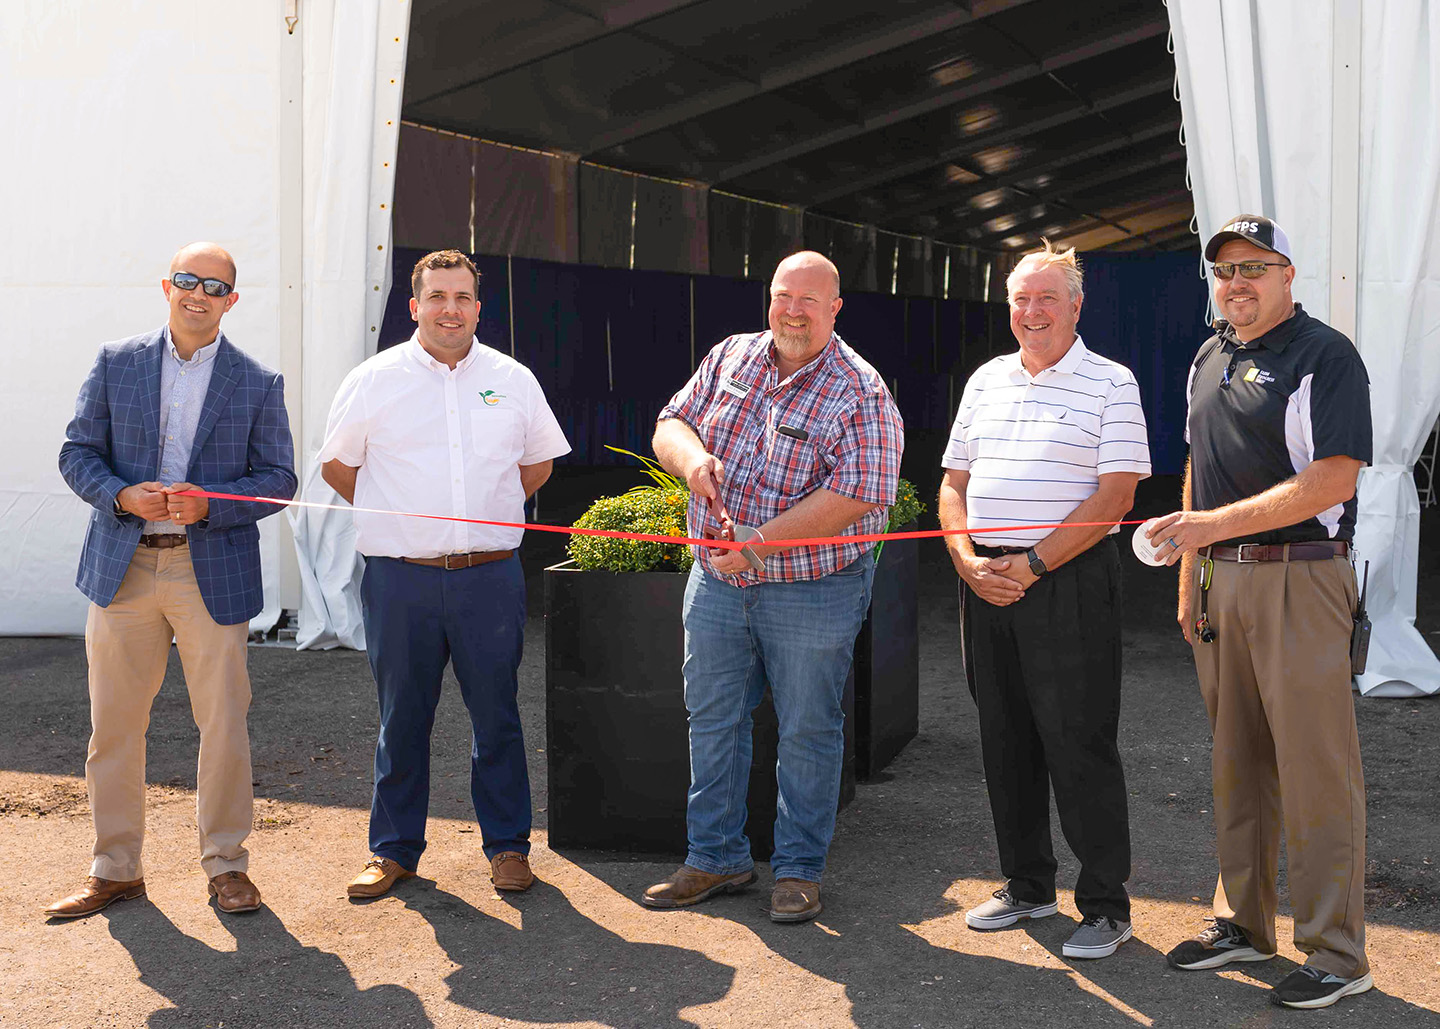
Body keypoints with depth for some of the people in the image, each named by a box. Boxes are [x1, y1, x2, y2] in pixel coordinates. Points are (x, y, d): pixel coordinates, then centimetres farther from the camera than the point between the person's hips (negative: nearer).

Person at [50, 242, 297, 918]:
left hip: (213, 572, -1)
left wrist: (209, 504, -15)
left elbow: (278, 478, 2)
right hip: (123, 568, 1)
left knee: (223, 725, 3)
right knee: (113, 725, 7)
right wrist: (121, 495, -14)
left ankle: (225, 864, 19)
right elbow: (77, 453, 6)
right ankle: (115, 870, 20)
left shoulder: (259, 382, 4)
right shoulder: (117, 363, 7)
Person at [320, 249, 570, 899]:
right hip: (400, 578, -1)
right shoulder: (373, 381, 3)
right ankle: (394, 848, 21)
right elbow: (336, 465, 13)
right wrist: (398, 517, 12)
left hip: (490, 577, 1)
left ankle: (508, 845, 18)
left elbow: (538, 462, 21)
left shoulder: (514, 381, 8)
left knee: (496, 715, 6)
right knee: (402, 717, 7)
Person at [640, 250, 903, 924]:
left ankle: (799, 869, 21)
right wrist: (691, 457, -17)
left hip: (812, 594, -5)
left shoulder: (860, 392, -12)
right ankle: (717, 858, 27)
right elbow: (669, 423, 9)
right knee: (712, 721, 12)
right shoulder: (730, 358, 6)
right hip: (717, 583, 5)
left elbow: (857, 495, -21)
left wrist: (758, 543, -23)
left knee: (807, 731, 6)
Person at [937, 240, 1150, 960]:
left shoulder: (1109, 384, -3)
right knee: (1005, 740, 12)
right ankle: (1028, 886, 26)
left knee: (1079, 745, -4)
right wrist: (969, 562, -2)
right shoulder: (986, 380, 15)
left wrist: (1032, 564, -16)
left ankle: (1105, 906, 8)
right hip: (986, 582, 6)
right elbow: (954, 484, 15)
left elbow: (1115, 496, -11)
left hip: (1069, 583, -6)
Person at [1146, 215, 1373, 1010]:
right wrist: (1188, 579, 14)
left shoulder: (1325, 356, -8)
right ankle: (1242, 923, 24)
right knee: (1237, 763, 13)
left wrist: (1215, 524, -22)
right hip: (1221, 582, 7)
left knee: (1315, 770, -4)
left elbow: (1331, 480, -17)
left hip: (1297, 579, -7)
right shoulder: (1209, 360, 16)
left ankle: (1336, 954, 4)